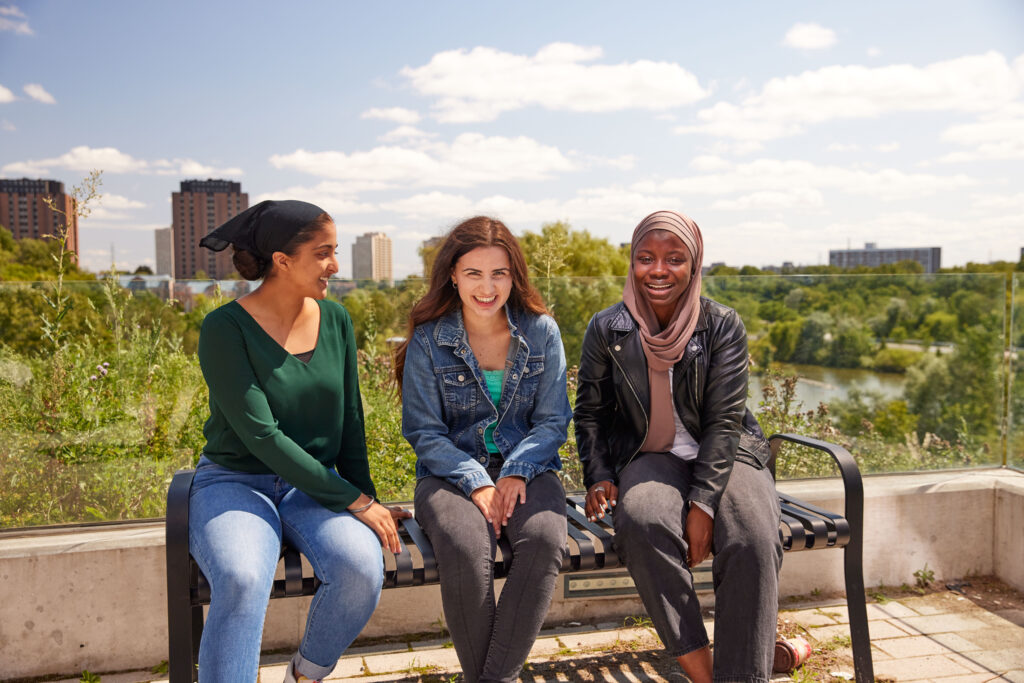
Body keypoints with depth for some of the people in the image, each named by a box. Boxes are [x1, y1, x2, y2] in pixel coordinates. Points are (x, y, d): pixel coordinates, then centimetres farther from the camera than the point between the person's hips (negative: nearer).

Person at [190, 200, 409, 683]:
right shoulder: (225, 328, -13)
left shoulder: (335, 321, 4)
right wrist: (354, 501, -18)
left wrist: (368, 500, 3)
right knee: (242, 581, -36)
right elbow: (261, 435, -18)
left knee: (362, 567, -26)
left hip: (313, 485, 4)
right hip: (236, 482, -4)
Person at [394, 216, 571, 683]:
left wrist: (515, 472, -13)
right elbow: (424, 430, -2)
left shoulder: (541, 332, 3)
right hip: (451, 470, -1)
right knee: (465, 548, -33)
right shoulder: (428, 340, -2)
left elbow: (553, 419, 4)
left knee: (544, 540, -31)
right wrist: (477, 482, -16)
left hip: (526, 467, 2)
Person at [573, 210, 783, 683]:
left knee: (752, 540, -31)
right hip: (650, 458, 0)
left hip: (724, 455, 0)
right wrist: (598, 476, -4)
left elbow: (724, 421, -10)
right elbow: (589, 413, 11)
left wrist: (703, 503, -20)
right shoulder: (606, 330, -1)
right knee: (640, 520, -34)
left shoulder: (723, 326, -5)